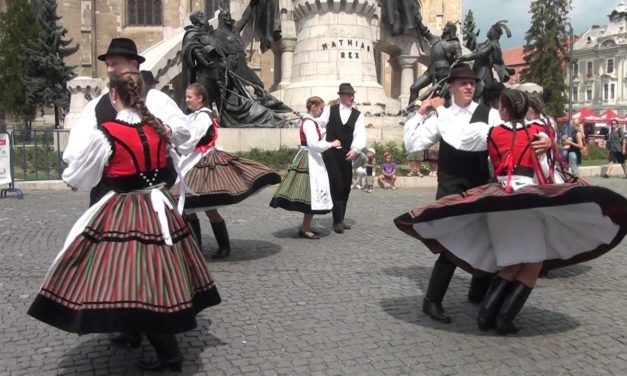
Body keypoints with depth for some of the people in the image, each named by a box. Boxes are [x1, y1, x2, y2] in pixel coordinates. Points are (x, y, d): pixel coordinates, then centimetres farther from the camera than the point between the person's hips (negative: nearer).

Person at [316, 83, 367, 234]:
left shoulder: (358, 115, 6)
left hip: (347, 155, 4)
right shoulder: (329, 110, 4)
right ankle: (337, 221, -1)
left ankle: (340, 219, 25)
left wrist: (355, 149, -24)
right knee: (336, 186, -9)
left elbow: (360, 134, -7)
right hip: (331, 154, -3)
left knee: (346, 188, 10)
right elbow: (319, 123, 0)